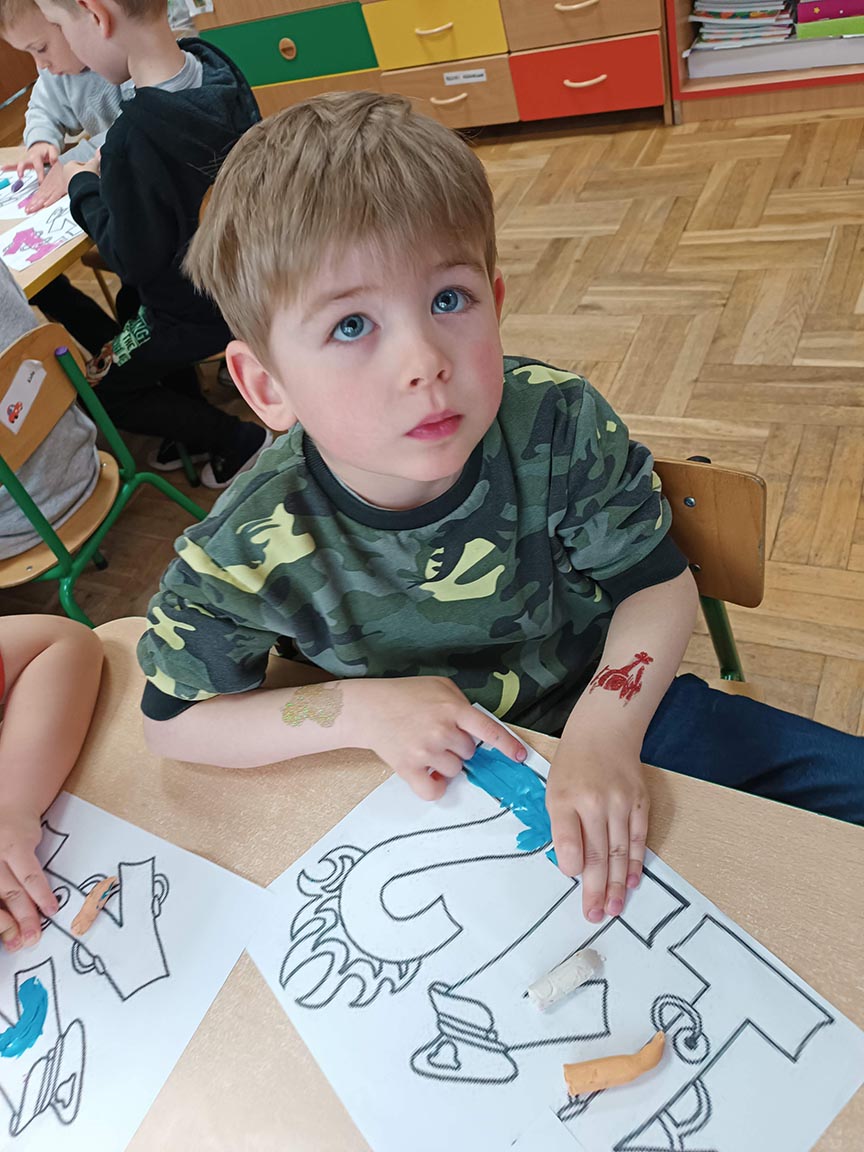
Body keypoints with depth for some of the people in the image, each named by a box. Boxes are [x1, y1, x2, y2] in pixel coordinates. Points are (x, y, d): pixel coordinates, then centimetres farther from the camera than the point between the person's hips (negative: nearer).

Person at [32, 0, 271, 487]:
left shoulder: (136, 137, -33)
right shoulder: (215, 66, -9)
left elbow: (134, 261, -23)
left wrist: (84, 186, -9)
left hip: (197, 313, -8)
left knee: (99, 387, 13)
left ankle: (239, 441, 14)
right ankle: (196, 427, 36)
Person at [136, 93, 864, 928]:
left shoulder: (560, 427, -26)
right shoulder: (247, 553, -26)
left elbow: (655, 584, -14)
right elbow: (173, 719, -11)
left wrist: (603, 734, -32)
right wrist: (360, 710, -24)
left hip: (605, 707, 1)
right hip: (431, 791, 0)